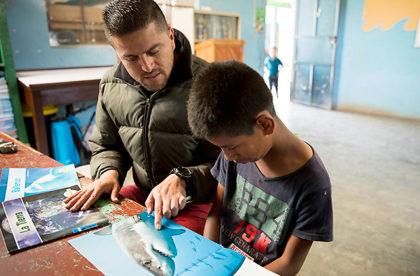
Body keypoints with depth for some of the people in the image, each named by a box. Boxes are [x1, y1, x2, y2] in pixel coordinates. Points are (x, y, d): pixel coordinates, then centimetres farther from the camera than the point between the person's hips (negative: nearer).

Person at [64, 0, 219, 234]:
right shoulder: (111, 85, 1)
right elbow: (105, 146, 15)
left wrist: (182, 179, -29)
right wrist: (109, 171, -6)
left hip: (198, 202, -4)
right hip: (143, 194, 5)